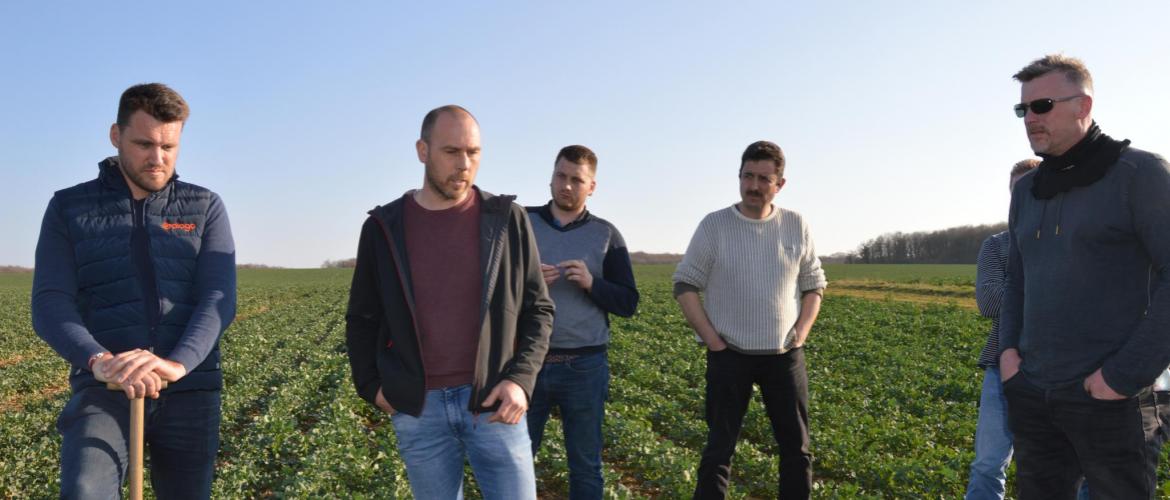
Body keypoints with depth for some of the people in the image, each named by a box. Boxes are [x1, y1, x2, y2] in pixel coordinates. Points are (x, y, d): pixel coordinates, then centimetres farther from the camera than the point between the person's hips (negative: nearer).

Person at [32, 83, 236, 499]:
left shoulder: (206, 208, 7)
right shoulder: (69, 208, 7)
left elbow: (219, 300, -5)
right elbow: (49, 305, -3)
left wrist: (177, 363, -25)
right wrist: (99, 361, -24)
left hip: (190, 389, 1)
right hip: (103, 389, -1)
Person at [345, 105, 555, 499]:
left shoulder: (507, 220, 0)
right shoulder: (384, 227, 4)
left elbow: (538, 309, 3)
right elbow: (362, 319, 13)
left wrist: (521, 379, -10)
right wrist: (371, 386, 1)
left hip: (494, 402, -1)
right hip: (417, 408, 1)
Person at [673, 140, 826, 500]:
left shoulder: (796, 226, 2)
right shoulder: (714, 225, -5)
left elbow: (814, 285, 11)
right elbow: (685, 286, -4)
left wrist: (801, 334, -2)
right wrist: (712, 340, -9)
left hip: (785, 356, 3)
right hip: (730, 356, -3)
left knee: (797, 448, 11)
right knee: (719, 448, 2)